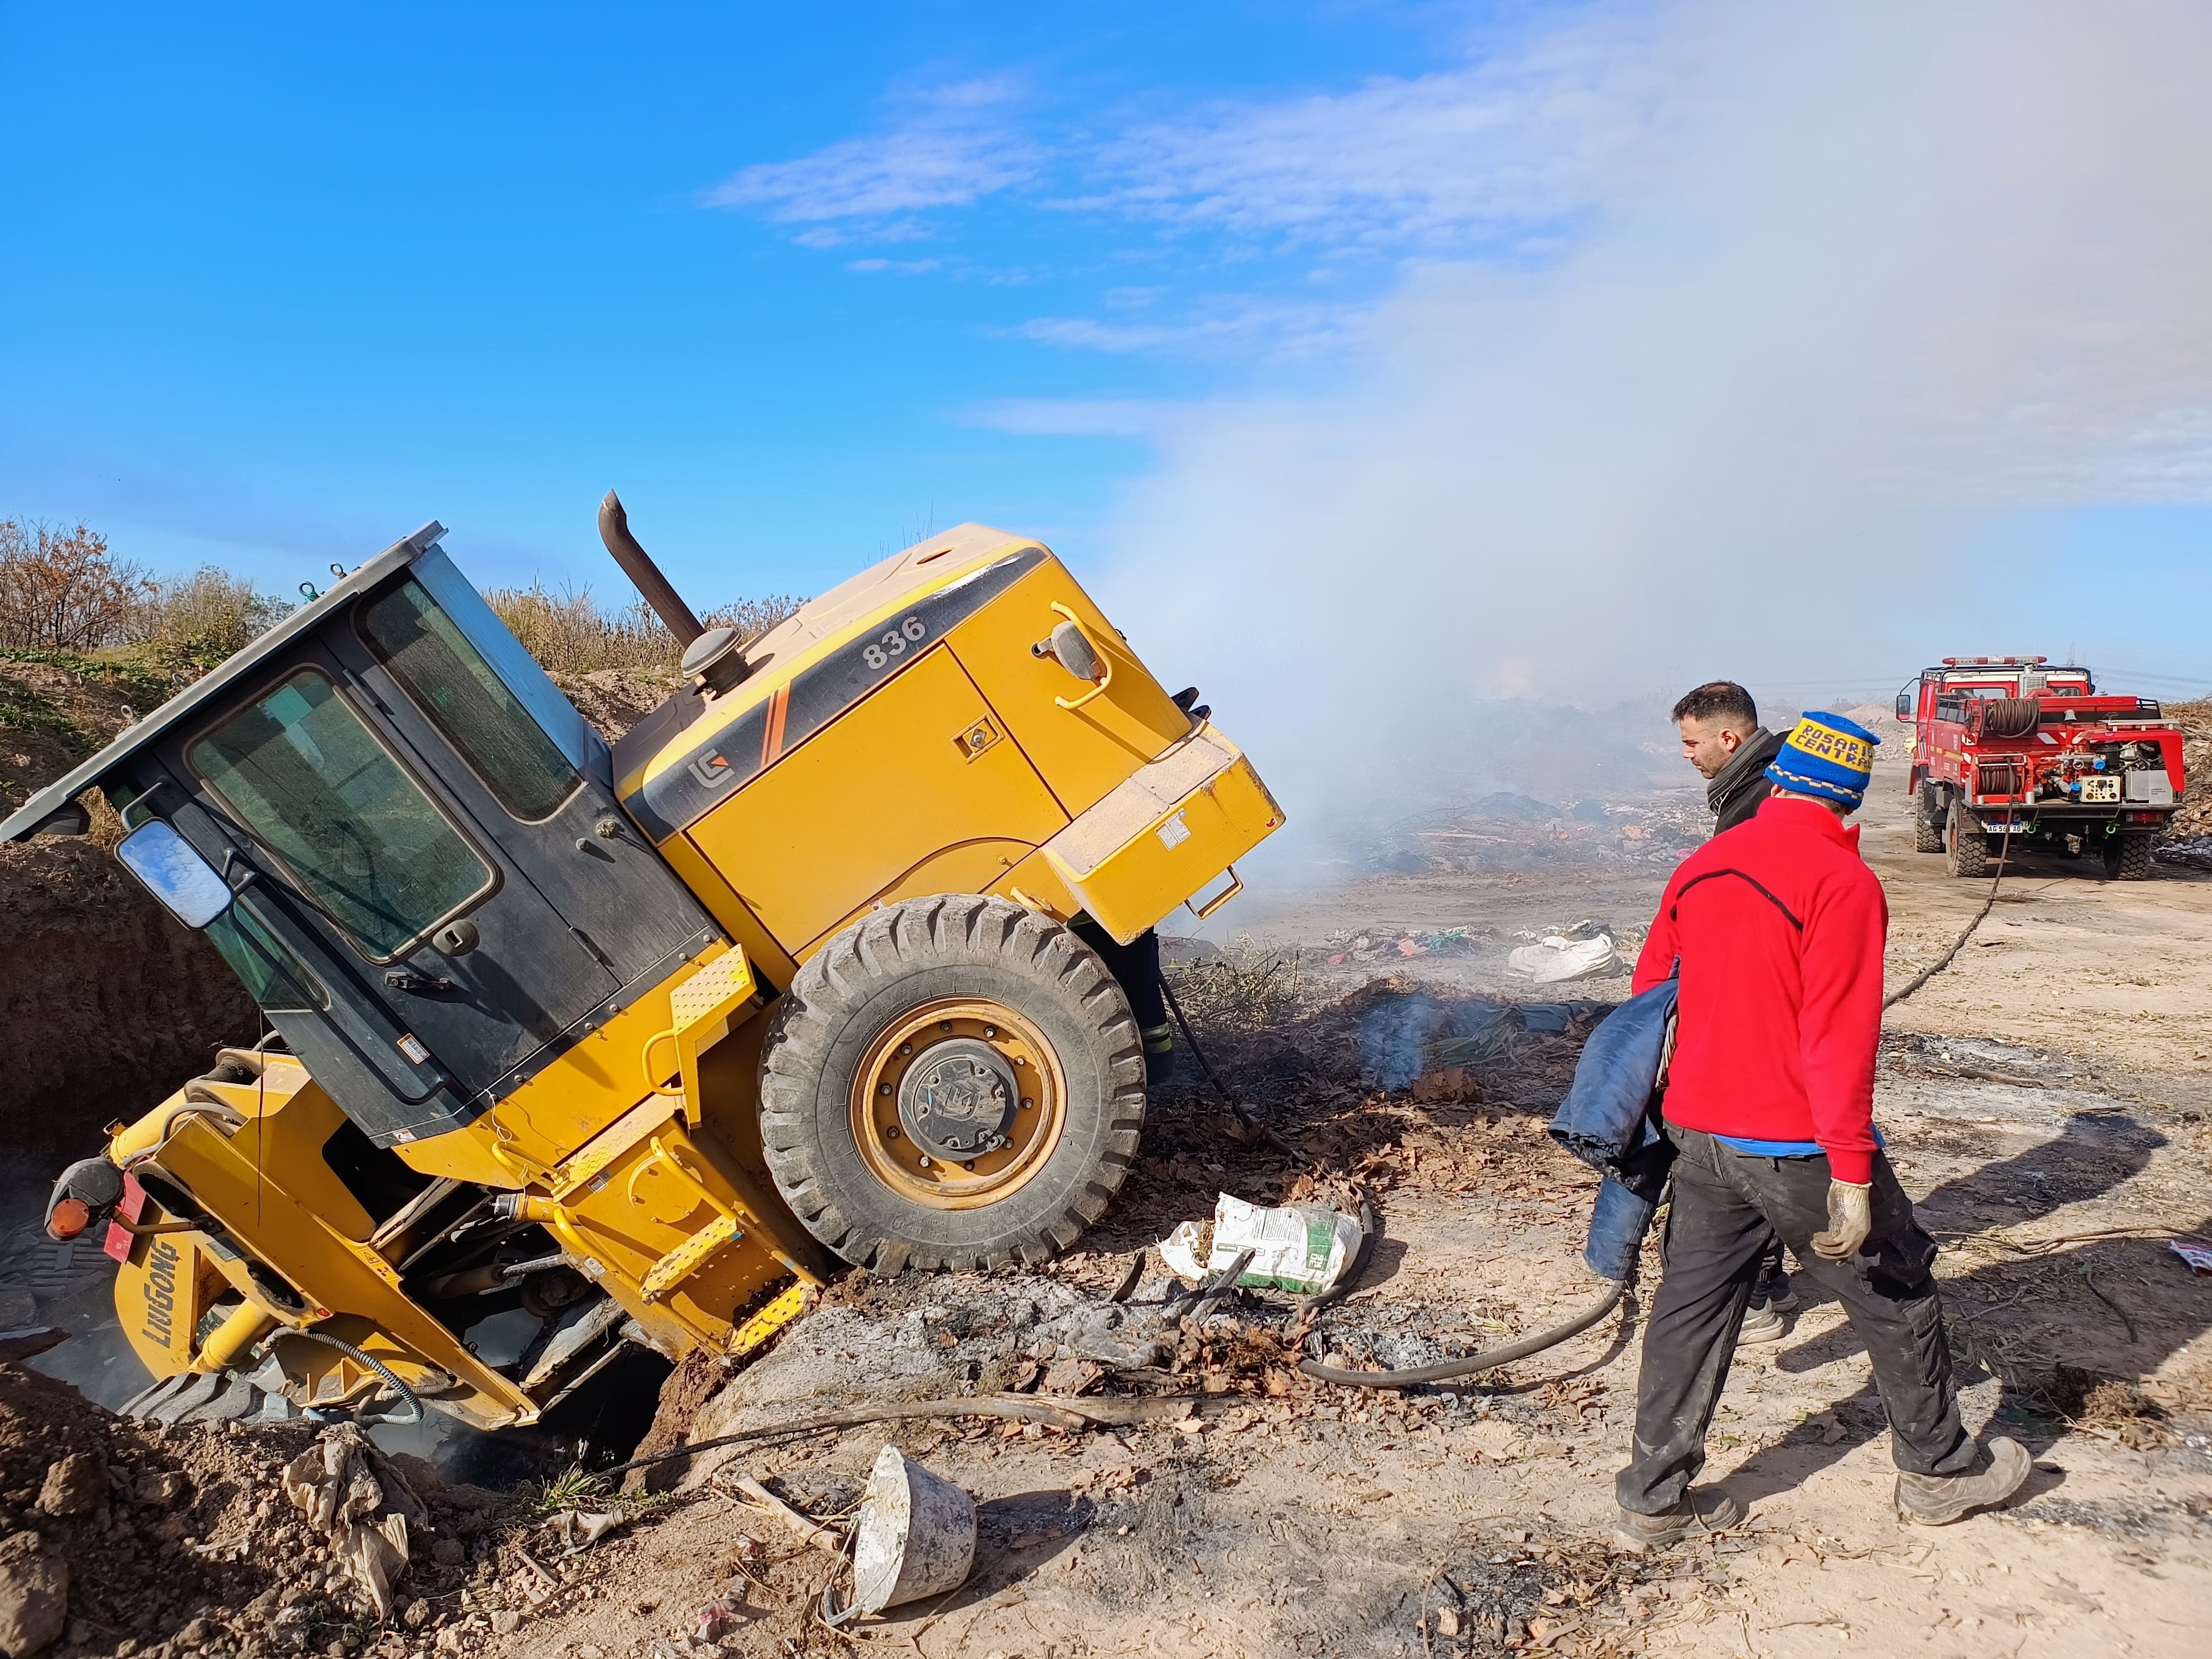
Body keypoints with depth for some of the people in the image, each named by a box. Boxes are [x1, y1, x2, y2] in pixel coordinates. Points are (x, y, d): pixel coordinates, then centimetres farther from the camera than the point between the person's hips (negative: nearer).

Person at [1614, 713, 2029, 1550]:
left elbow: (1650, 990, 14)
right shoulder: (1842, 881, -15)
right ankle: (1938, 1471, 34)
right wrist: (1852, 1172, -18)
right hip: (1795, 1145, -6)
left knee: (1691, 1306, 13)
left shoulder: (1700, 866, 6)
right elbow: (1839, 1035, -20)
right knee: (1895, 1295, 16)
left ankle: (1653, 1500, 19)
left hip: (1699, 1134, 6)